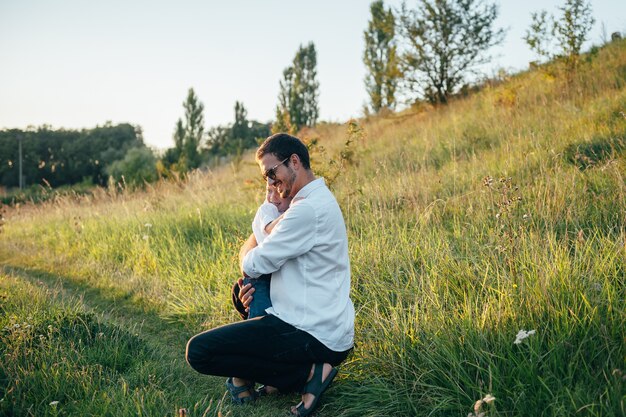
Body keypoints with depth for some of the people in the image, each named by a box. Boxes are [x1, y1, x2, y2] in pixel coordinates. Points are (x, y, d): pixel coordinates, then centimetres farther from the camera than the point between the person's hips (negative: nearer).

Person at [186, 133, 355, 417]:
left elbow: (252, 266, -15)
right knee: (241, 292, 30)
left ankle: (306, 373, -9)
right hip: (330, 327, 11)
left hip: (315, 335, -11)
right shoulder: (320, 200, 13)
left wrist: (253, 239, 7)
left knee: (198, 351, -11)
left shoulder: (308, 209, -21)